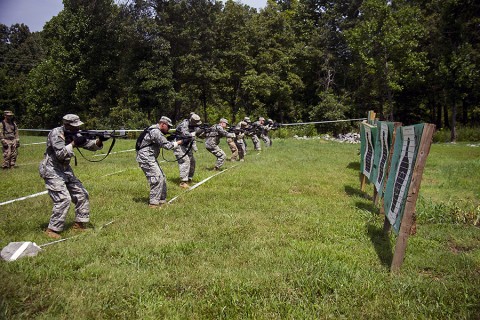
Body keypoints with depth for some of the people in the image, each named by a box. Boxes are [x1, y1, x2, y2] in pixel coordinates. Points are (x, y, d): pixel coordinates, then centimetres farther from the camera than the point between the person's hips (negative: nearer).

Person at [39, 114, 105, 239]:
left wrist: (99, 141, -19)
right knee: (63, 199, -17)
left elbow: (89, 145, 1)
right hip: (52, 170, -8)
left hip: (65, 169, 8)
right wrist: (74, 143, -22)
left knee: (82, 194, 6)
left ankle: (80, 223, 18)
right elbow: (60, 154, -27)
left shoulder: (74, 134, 4)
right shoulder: (56, 133, -18)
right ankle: (52, 230, -5)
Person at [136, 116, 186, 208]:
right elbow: (167, 145, -20)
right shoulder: (155, 132, -18)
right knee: (157, 179, -11)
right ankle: (153, 203, -6)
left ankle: (162, 199, 21)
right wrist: (180, 142, -12)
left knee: (162, 177, 13)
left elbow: (162, 143, 19)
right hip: (146, 158, -11)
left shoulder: (155, 130, 14)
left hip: (150, 158, 11)